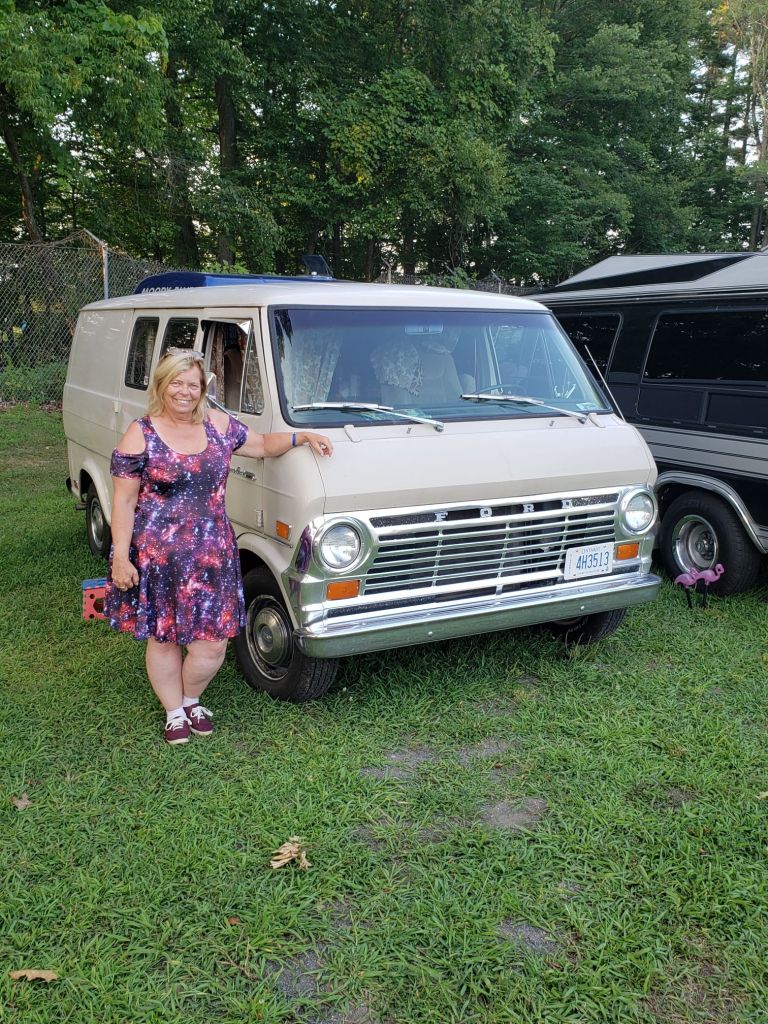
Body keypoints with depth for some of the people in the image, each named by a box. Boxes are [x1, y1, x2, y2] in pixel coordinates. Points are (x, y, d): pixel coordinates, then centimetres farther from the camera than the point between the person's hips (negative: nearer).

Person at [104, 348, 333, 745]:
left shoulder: (219, 424, 6)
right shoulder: (140, 435, -5)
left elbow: (262, 445, 20)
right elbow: (123, 501, -5)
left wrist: (301, 437, 3)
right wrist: (120, 557, -10)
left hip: (213, 553, 3)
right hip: (158, 557, -3)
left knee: (213, 641, 3)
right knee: (163, 638, 11)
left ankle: (191, 699, 33)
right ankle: (174, 711, 33)